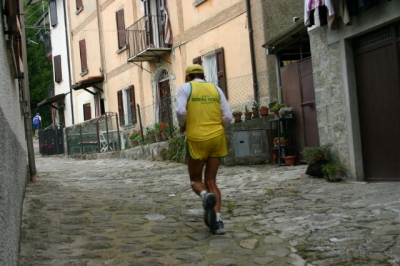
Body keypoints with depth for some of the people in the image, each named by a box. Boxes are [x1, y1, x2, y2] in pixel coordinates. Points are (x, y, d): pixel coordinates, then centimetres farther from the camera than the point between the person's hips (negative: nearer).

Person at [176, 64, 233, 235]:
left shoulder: (185, 88, 4)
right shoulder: (216, 89, 12)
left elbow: (181, 111, -13)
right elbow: (227, 116, 4)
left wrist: (182, 126, 7)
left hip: (197, 139, -3)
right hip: (217, 137, 3)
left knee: (196, 180, 12)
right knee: (211, 181, 11)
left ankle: (206, 196, -22)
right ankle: (217, 221, -3)